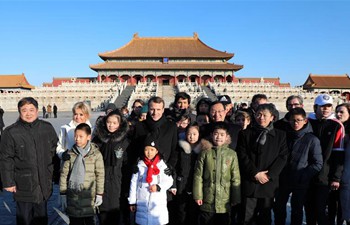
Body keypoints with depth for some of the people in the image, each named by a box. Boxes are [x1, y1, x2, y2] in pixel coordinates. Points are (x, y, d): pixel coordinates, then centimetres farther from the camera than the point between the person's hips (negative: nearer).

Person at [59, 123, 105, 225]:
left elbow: (100, 175, -3)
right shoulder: (70, 154, -1)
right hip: (72, 195, 2)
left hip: (89, 196, -2)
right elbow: (64, 174, 3)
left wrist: (99, 194, -2)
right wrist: (62, 194, 2)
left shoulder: (96, 154, -7)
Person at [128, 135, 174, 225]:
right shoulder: (139, 165, 0)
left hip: (159, 203, -1)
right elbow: (133, 183, 3)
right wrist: (132, 201, 4)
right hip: (142, 203, 1)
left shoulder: (162, 165, -4)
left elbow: (169, 181, 0)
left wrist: (158, 187, -15)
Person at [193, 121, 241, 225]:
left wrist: (235, 199, 2)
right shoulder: (205, 153, -3)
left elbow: (236, 178, 0)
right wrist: (197, 195, -4)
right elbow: (198, 175, -1)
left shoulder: (232, 154, -4)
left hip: (224, 201, 0)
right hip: (207, 200, 0)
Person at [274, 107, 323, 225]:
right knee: (278, 208, 13)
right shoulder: (285, 135, 1)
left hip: (301, 184, -3)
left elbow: (318, 164, -7)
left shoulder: (312, 139, -9)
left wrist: (303, 176, -14)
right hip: (283, 181, 3)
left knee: (297, 210, 12)